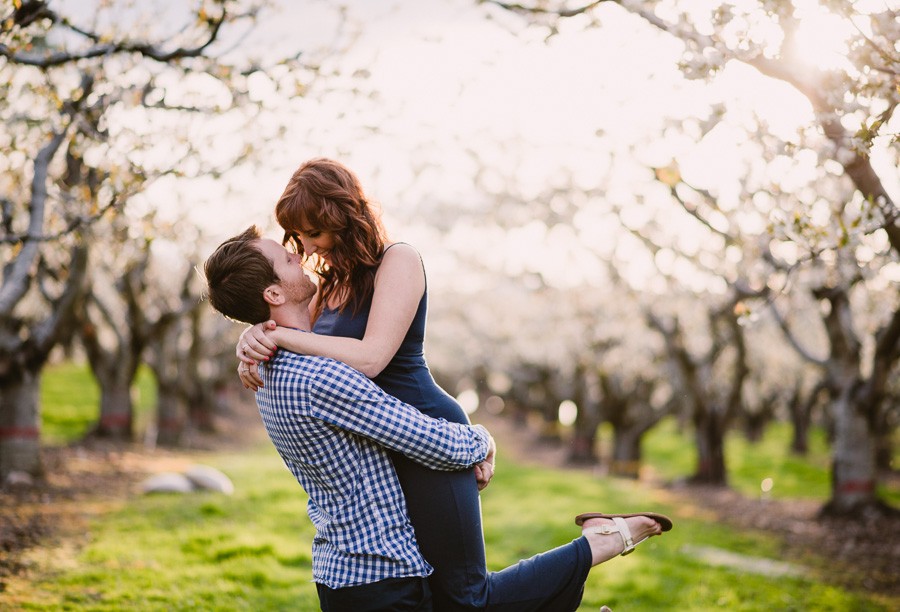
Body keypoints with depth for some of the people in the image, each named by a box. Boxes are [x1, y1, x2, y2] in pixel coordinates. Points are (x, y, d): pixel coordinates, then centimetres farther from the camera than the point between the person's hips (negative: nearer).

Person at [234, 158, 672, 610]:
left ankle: (601, 544, 7)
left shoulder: (398, 260, -11)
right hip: (382, 451, 9)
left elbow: (369, 358, -23)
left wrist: (281, 336, -21)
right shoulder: (333, 279, 14)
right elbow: (280, 327, 12)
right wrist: (253, 339, -12)